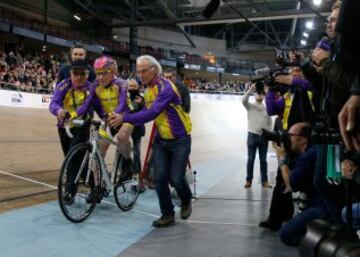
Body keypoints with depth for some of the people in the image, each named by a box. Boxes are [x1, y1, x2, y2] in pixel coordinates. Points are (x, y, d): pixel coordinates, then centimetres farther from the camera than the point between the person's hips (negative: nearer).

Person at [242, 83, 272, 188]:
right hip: (252, 135, -2)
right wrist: (251, 89, -21)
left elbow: (269, 123, 12)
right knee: (251, 159, 0)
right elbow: (244, 100, -17)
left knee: (263, 160, 6)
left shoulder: (267, 108, 11)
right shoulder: (250, 106, 4)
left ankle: (264, 181, 10)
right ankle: (248, 180, 5)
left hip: (264, 136, 2)